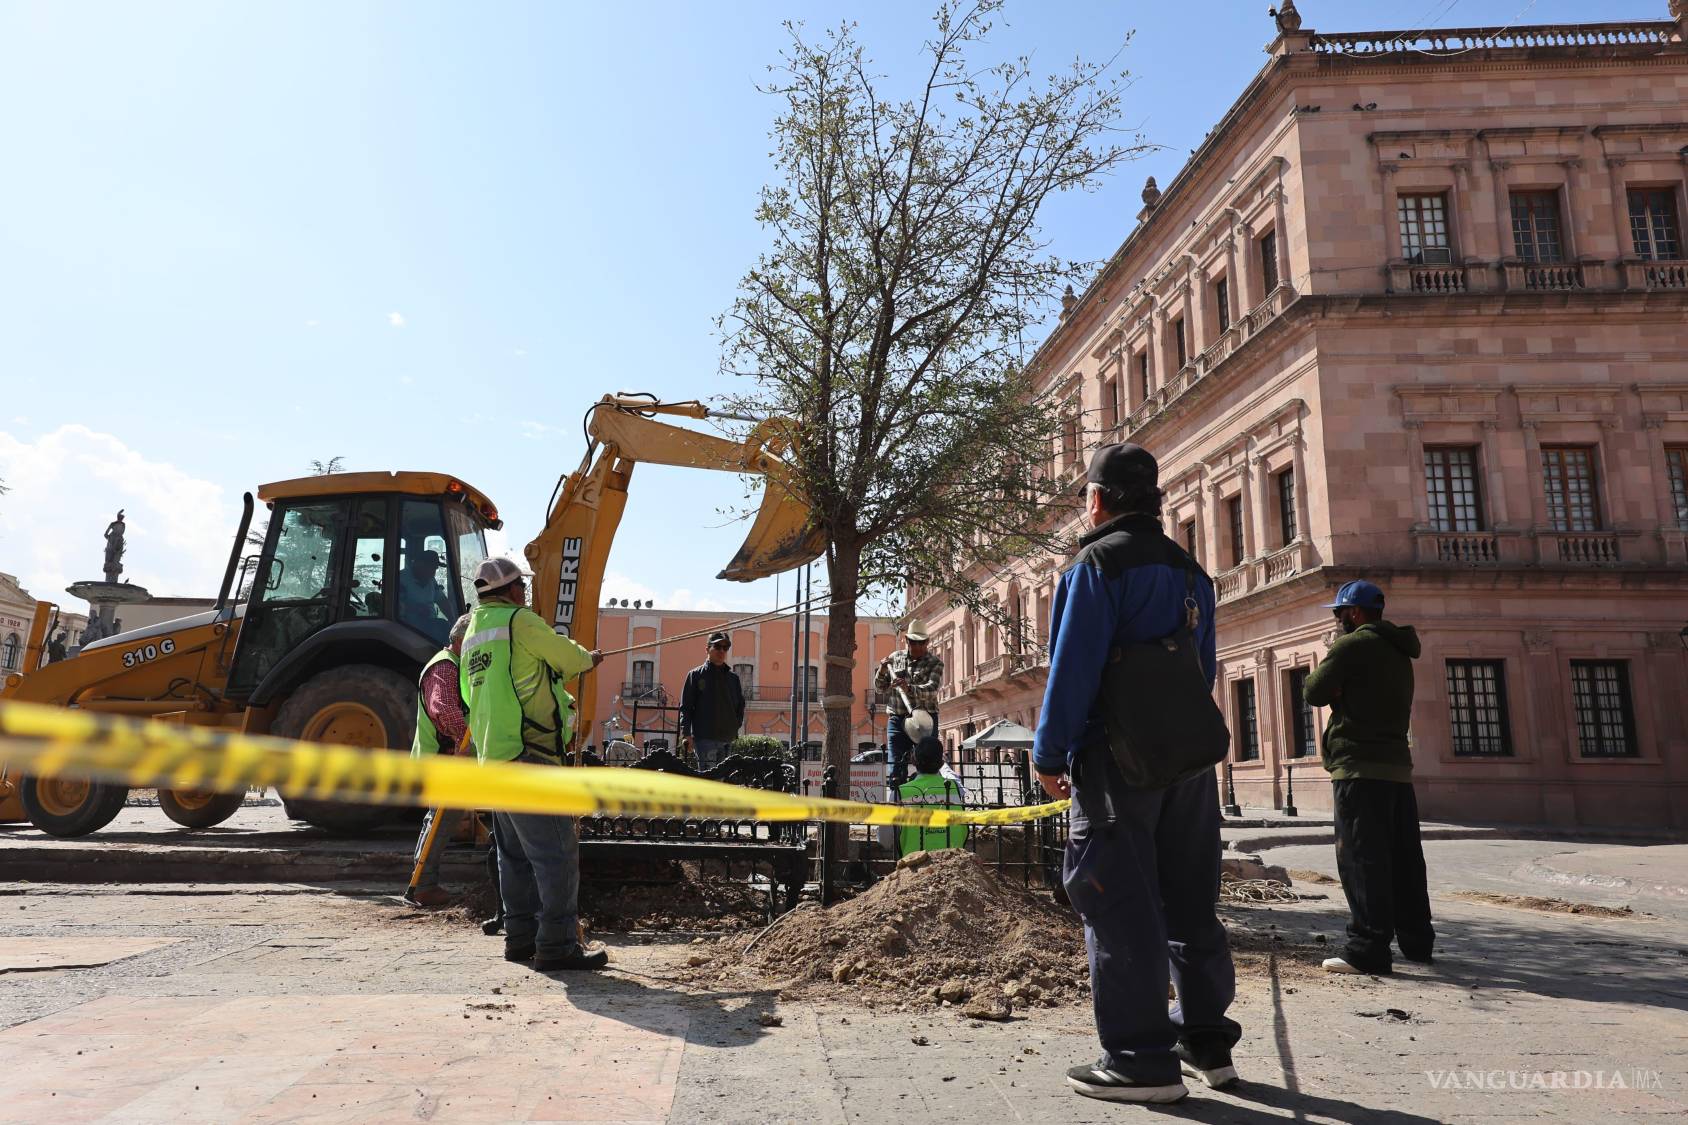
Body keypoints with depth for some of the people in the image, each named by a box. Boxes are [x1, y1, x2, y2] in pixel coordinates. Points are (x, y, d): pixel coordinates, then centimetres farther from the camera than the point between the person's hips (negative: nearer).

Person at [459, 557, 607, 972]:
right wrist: (590, 658, 25)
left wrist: (561, 699, 33)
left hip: (492, 758, 9)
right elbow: (567, 657, 1)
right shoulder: (520, 621, -7)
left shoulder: (473, 635, 19)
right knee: (556, 851, -7)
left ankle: (520, 937, 21)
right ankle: (557, 945, -7)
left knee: (515, 854, 15)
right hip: (528, 753, -9)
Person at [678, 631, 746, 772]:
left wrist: (737, 727, 8)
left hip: (729, 739, 4)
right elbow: (685, 707, 1)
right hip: (704, 738, -4)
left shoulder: (733, 677, 16)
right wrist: (686, 734, -9)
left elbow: (740, 706, 21)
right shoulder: (696, 675, 6)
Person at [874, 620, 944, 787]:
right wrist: (882, 671, -3)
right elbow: (880, 689, 17)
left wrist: (910, 689, -34)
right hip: (897, 719, 3)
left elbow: (932, 689, -17)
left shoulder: (935, 662, 1)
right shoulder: (894, 658, 12)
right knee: (895, 774, -2)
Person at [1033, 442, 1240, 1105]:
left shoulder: (1097, 565, -9)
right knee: (1189, 901, 15)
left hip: (1116, 759, -8)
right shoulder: (1190, 572, 15)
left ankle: (1142, 1060, 0)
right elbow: (1204, 670, 17)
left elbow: (1072, 669, -15)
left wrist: (1049, 754, -9)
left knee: (1117, 906, -3)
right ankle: (1206, 1041, 23)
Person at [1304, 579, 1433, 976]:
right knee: (1403, 859, 13)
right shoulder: (1399, 651, 20)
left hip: (1361, 768, -9)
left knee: (1361, 858, -9)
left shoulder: (1352, 645, -8)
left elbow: (1315, 693, -9)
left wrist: (1322, 679, 10)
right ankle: (1416, 941, 20)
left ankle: (1369, 950, -11)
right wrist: (1342, 692, 8)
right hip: (1398, 766, 9)